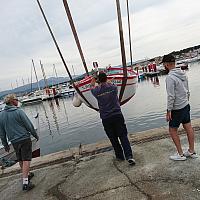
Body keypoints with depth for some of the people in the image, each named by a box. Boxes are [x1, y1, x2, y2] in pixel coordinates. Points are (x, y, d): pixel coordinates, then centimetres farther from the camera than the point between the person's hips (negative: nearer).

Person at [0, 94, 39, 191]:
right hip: (24, 139, -6)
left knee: (21, 160, 20)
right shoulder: (19, 112, -14)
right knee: (26, 160, -2)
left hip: (14, 141, 6)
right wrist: (36, 135, 4)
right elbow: (29, 125, -10)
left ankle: (27, 175, 38)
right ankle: (25, 183, -5)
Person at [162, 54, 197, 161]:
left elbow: (171, 96, -23)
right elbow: (187, 91, 13)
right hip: (186, 105, 9)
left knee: (173, 130, 4)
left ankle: (180, 154, 13)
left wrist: (168, 111, -17)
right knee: (188, 128, 14)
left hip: (177, 109, -8)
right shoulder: (183, 74, 5)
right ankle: (192, 152, 26)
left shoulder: (170, 77, -22)